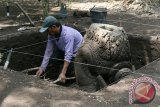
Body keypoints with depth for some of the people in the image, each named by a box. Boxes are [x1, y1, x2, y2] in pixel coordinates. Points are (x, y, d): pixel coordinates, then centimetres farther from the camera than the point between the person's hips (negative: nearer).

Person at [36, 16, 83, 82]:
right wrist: (42, 68, -14)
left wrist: (63, 73, -48)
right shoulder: (51, 34, -16)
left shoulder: (67, 34, -37)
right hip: (64, 51, 7)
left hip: (78, 51, -7)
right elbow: (48, 52, -11)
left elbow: (68, 55, -42)